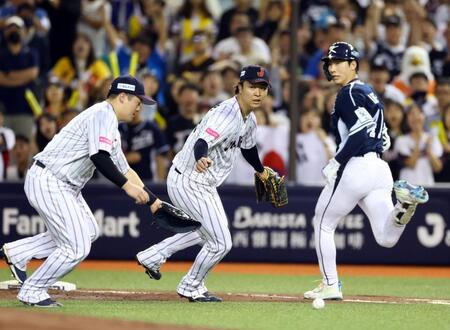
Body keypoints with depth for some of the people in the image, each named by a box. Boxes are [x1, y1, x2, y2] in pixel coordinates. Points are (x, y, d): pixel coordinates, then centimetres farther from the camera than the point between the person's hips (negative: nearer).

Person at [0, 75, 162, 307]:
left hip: (64, 187, 11)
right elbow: (99, 157, -25)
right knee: (77, 248, -8)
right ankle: (32, 292, 6)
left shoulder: (112, 129, 20)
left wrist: (153, 201, 19)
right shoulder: (103, 114, -13)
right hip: (47, 182, -11)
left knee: (89, 232, 21)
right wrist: (126, 185, -20)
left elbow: (124, 170, 23)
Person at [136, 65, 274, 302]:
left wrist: (261, 171, 42)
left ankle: (153, 256, 35)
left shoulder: (248, 119, 4)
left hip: (204, 184, 10)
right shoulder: (226, 114, -26)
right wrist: (201, 159, -63)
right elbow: (202, 142, -41)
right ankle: (190, 288, 17)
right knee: (220, 242, -4)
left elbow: (248, 147, 25)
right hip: (188, 182, -10)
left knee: (207, 231, 30)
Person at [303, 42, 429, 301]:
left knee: (323, 224, 10)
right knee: (387, 239, -3)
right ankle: (405, 201, -26)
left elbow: (361, 132, -19)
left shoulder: (350, 93, -6)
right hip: (380, 169, 8)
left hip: (355, 168, -8)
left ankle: (330, 286, 10)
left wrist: (336, 163, -16)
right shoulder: (370, 93, 23)